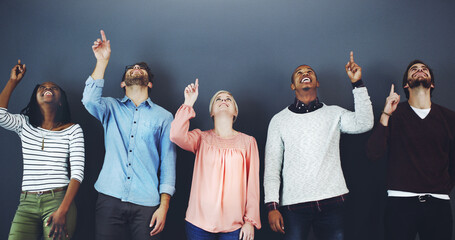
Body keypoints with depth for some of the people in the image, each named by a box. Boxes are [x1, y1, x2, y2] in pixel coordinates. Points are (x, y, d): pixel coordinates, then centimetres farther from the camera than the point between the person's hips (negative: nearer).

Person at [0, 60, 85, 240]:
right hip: (26, 203, 2)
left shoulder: (73, 130, 3)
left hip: (59, 200, -2)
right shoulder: (24, 124, 12)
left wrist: (62, 211, -15)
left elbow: (77, 172, -5)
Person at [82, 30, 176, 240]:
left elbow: (168, 163, 5)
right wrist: (102, 60, -11)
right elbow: (89, 99, -10)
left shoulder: (163, 117, 10)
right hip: (110, 199, 1)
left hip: (146, 204, 0)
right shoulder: (112, 108, 13)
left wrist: (164, 206, -3)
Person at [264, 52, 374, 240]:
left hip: (331, 202, 1)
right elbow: (272, 166, 6)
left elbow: (364, 124, -7)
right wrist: (272, 205, -3)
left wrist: (357, 83, -9)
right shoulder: (279, 120, 10)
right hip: (294, 203, 0)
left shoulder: (334, 114, 11)